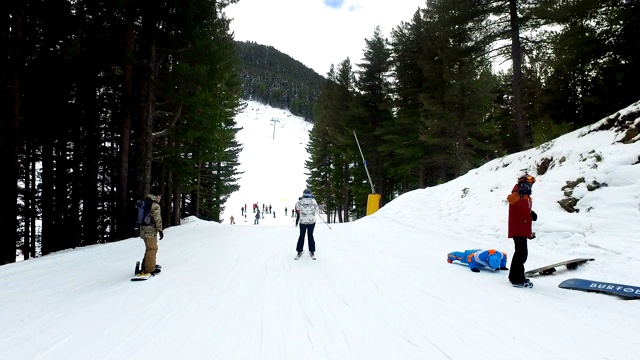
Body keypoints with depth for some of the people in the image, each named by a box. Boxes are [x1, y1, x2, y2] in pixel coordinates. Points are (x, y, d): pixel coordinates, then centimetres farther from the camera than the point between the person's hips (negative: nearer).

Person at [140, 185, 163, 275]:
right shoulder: (155, 205, -16)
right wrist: (160, 230, -11)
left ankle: (146, 265, 31)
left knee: (149, 248, 22)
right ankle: (150, 269, 2)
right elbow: (157, 219, -17)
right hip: (150, 231, -9)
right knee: (152, 249, -1)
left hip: (144, 229, 9)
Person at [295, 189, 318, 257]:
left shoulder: (300, 201, -13)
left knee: (301, 235, 11)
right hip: (312, 221, 0)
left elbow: (297, 207, 9)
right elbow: (316, 210, -2)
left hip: (303, 221, 0)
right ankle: (312, 251, 14)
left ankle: (299, 251, 14)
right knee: (310, 235, 11)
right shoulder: (313, 201, -13)